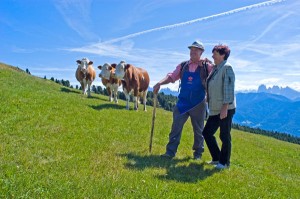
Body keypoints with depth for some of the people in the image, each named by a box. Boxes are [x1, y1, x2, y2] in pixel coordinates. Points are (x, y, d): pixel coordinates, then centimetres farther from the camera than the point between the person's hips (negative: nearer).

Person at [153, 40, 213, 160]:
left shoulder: (206, 66, -2)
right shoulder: (183, 66, 7)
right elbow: (171, 76, 5)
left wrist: (208, 63, -20)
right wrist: (159, 83, -11)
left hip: (198, 104, -2)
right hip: (182, 102, 2)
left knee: (198, 130, 11)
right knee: (176, 127, -2)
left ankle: (198, 153, 26)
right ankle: (170, 152, 3)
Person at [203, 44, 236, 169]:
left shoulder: (227, 68, -12)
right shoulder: (215, 68, 14)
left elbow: (229, 88, -18)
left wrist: (225, 107, -22)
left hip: (226, 109, -9)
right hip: (215, 109, 9)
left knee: (224, 136, 2)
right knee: (207, 132, 12)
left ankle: (224, 162, 17)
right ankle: (217, 158, 27)